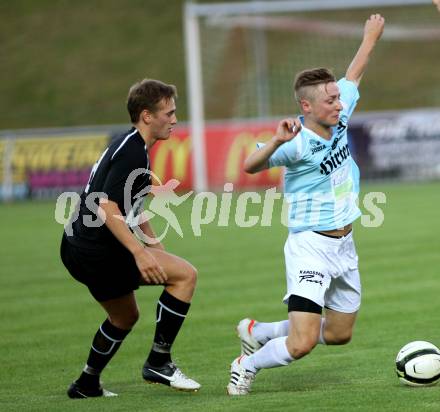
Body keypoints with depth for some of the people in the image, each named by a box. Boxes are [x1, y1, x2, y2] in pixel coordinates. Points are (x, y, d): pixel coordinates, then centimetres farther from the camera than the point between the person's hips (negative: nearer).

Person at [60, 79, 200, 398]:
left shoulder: (132, 148, 16)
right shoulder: (132, 152, -17)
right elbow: (107, 208, -26)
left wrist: (156, 247, 28)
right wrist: (140, 252, -31)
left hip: (79, 249, 11)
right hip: (96, 250, -11)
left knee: (126, 316, 27)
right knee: (186, 274, -13)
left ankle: (87, 384, 36)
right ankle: (158, 362, -10)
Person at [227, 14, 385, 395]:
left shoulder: (339, 119, 1)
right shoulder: (298, 144, -21)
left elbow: (353, 77, 20)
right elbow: (251, 166, -35)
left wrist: (371, 38, 32)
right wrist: (276, 142, -53)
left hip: (345, 245, 8)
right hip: (311, 247, -8)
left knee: (339, 334, 17)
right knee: (302, 343, -17)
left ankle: (259, 332, 36)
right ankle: (248, 365, 12)